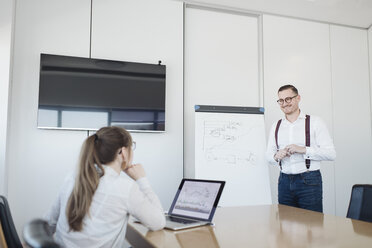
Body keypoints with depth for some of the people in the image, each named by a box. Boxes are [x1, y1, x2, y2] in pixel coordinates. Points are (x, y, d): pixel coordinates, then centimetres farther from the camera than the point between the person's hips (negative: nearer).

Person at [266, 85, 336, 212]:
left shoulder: (314, 122, -1)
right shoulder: (276, 126, 11)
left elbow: (331, 153, -7)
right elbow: (268, 155, 13)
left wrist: (303, 149, -19)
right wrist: (276, 156, -9)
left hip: (309, 181, -3)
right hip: (284, 181, 4)